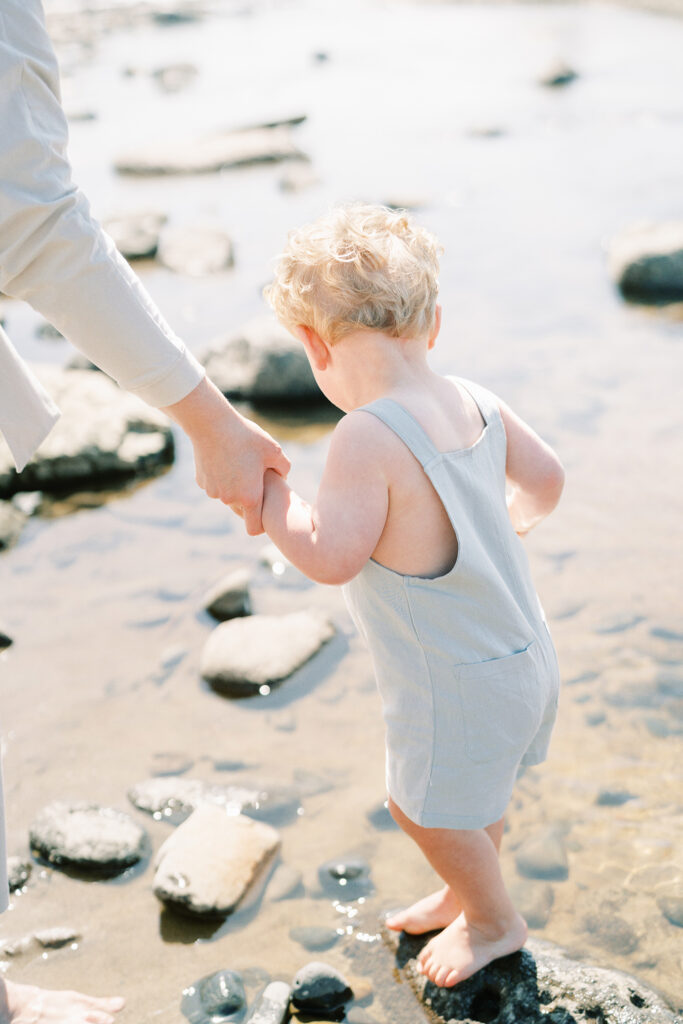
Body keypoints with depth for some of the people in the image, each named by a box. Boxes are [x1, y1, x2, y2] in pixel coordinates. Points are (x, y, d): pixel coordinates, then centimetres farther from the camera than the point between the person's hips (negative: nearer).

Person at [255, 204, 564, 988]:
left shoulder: (368, 437, -28)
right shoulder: (474, 404, -4)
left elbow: (332, 557, -30)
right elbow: (545, 479, 9)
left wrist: (265, 491, -18)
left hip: (456, 682, -8)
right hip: (522, 653, 8)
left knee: (428, 807, 18)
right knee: (475, 791, 30)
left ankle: (494, 923, 42)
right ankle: (464, 894, 54)